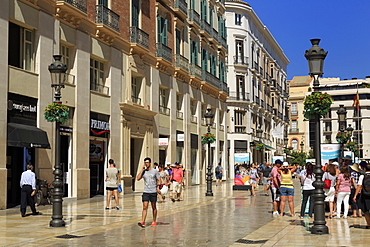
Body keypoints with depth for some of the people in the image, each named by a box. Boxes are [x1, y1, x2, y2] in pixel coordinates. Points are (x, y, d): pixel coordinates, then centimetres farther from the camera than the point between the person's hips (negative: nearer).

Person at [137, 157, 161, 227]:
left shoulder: (155, 171, 0)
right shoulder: (143, 171, 7)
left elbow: (159, 180, 1)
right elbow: (138, 178, -4)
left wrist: (158, 188, -14)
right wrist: (142, 170, -4)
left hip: (153, 192, -2)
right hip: (145, 192, 2)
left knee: (154, 207, 8)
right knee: (145, 207, -7)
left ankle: (154, 221, 19)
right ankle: (142, 222, -13)